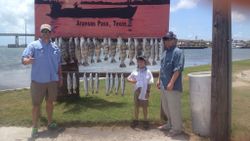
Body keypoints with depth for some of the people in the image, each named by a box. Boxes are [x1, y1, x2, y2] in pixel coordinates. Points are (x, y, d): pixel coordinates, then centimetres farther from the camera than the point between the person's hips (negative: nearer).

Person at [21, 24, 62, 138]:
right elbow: (23, 60, -15)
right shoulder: (33, 45, -7)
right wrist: (28, 60, -38)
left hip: (52, 80, 4)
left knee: (50, 102, 15)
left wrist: (60, 77, 12)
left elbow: (58, 64, 14)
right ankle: (34, 127, 13)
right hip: (38, 81, -4)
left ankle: (50, 123, 29)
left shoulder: (55, 47, 8)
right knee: (36, 104, 2)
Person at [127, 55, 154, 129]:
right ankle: (136, 120, 24)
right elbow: (128, 78, 10)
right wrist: (131, 80, -12)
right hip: (137, 92, 3)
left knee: (144, 107, 5)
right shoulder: (135, 72, 3)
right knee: (136, 106, 11)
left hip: (144, 92, -3)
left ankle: (145, 121, 18)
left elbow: (150, 82, -3)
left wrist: (148, 92, -6)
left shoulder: (148, 72, -4)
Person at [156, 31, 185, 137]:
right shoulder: (165, 52, 16)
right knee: (166, 107, 19)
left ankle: (177, 128, 14)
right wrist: (159, 80, 16)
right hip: (164, 85, 9)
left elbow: (178, 69, -21)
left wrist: (171, 83, -24)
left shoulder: (178, 52, -13)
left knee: (174, 108, 0)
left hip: (173, 86, -9)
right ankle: (170, 124, 36)